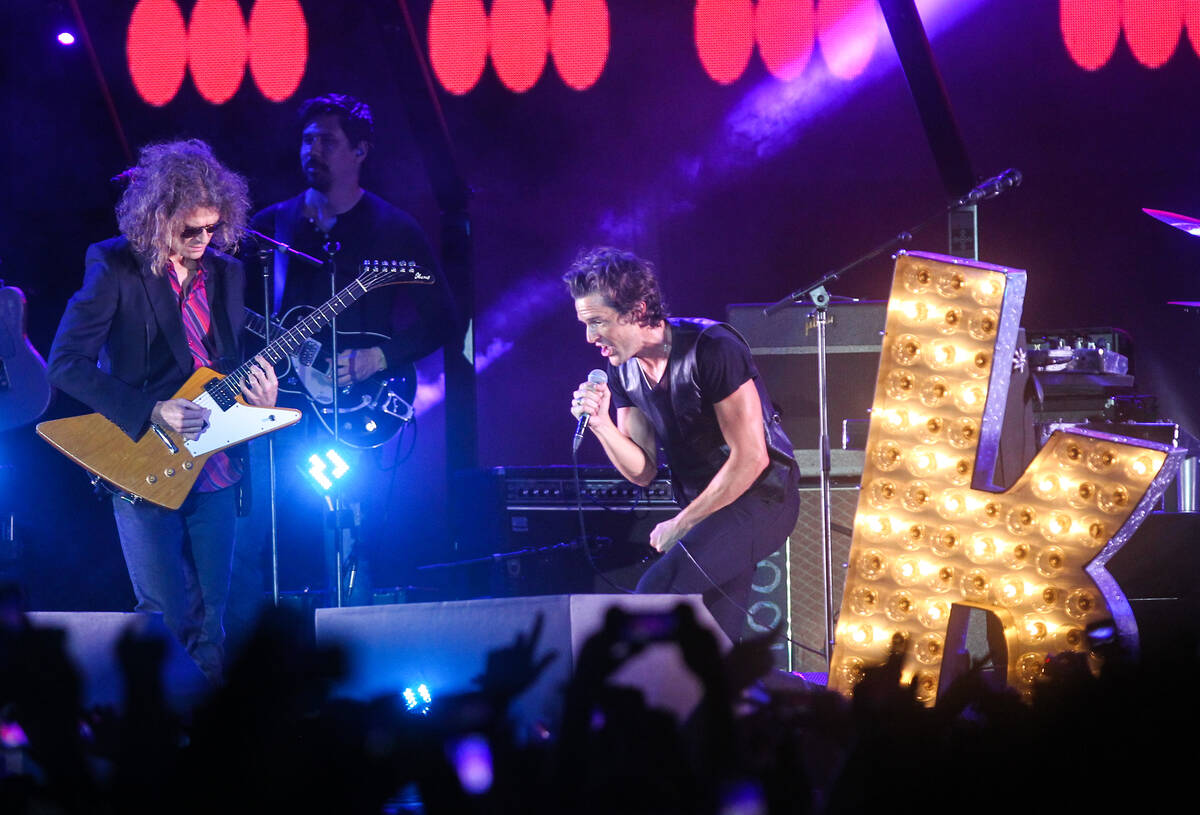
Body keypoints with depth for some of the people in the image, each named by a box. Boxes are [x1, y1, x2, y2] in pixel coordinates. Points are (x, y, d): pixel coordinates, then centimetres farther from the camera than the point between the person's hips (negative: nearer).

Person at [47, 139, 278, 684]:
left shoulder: (226, 273, 9)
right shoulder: (115, 266, -7)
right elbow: (67, 364, -13)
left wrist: (258, 398, -6)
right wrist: (150, 413, -19)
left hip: (213, 471, 5)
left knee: (209, 616, 6)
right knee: (168, 616, -9)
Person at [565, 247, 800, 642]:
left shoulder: (711, 349, -19)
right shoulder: (622, 372, 3)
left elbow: (750, 458, -20)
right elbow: (642, 472, 6)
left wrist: (681, 526, -15)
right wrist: (601, 425, -14)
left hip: (761, 495, -8)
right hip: (702, 512, 8)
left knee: (657, 590, -28)